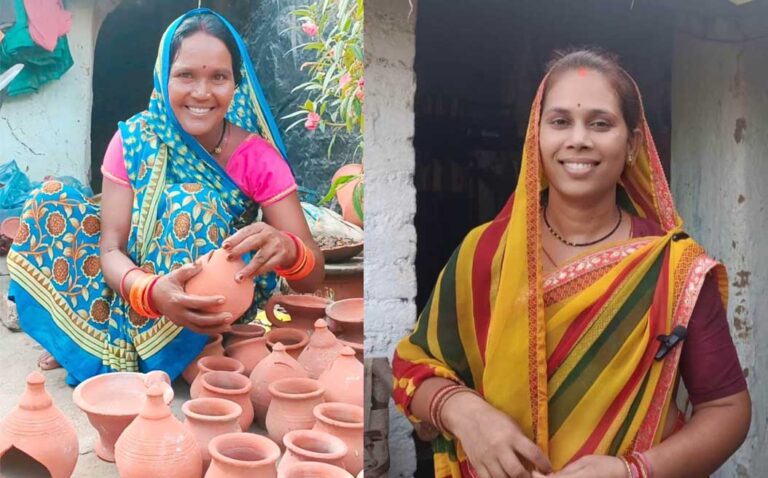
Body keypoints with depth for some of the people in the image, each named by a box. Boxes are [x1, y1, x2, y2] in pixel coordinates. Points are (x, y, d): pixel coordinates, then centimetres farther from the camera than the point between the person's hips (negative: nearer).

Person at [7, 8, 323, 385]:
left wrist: (285, 249, -46)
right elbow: (111, 248, -18)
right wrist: (152, 291, -42)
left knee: (190, 205, -28)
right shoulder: (135, 139, -11)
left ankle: (121, 346, -15)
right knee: (49, 202, -12)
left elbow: (311, 276, -21)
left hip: (216, 308, -2)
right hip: (140, 300, 3)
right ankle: (115, 346, -10)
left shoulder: (259, 157, -16)